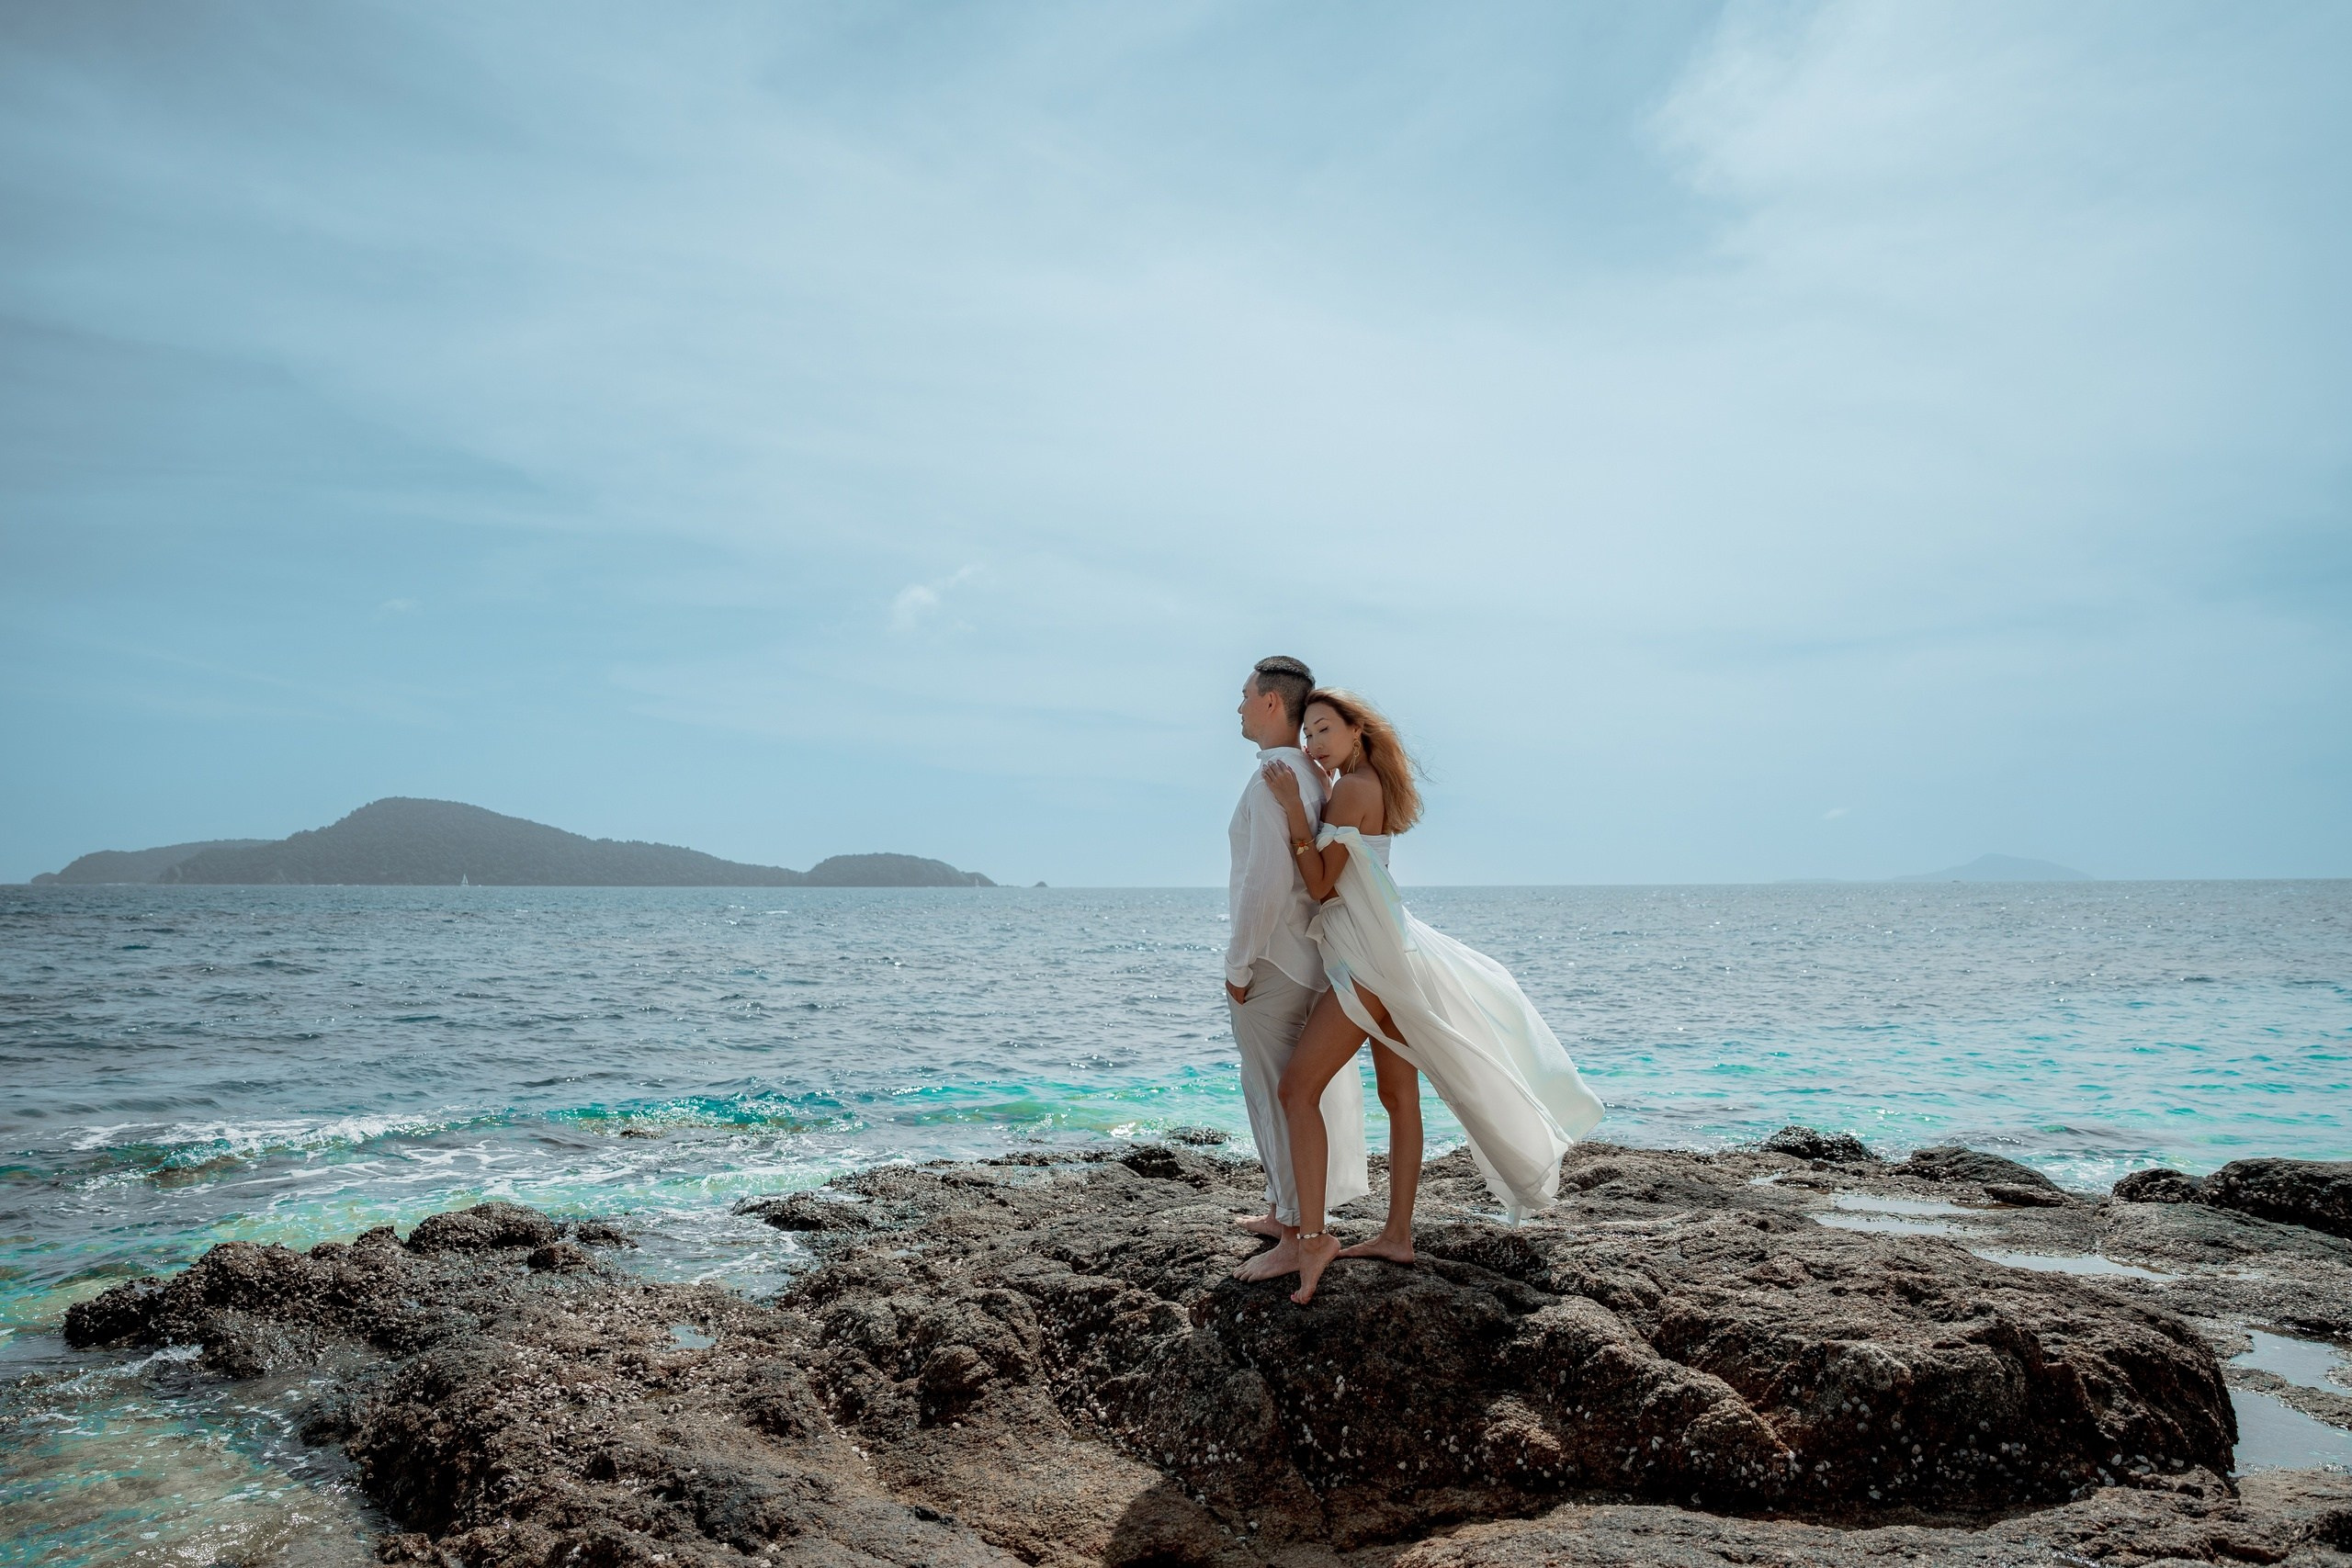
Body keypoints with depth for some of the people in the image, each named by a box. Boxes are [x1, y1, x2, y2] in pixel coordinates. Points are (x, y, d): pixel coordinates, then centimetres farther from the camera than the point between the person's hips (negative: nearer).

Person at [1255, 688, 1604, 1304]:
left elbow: (1320, 884, -16)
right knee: (1399, 1096, 11)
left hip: (1369, 959, -11)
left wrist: (1294, 808, -18)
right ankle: (1397, 1235, 18)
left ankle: (1309, 1236, -16)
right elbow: (1332, 878, 22)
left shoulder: (1351, 789, -13)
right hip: (1387, 955, 11)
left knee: (1297, 1087, -12)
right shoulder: (1372, 785, 16)